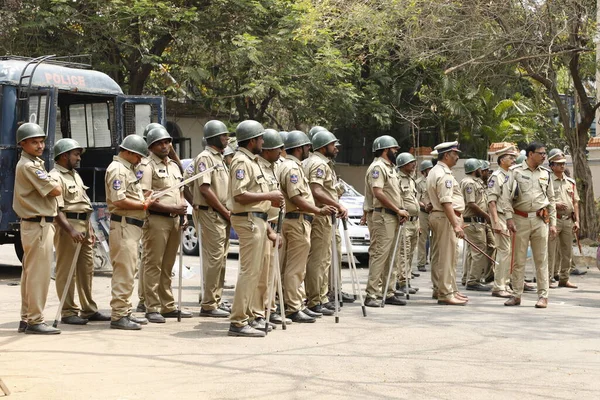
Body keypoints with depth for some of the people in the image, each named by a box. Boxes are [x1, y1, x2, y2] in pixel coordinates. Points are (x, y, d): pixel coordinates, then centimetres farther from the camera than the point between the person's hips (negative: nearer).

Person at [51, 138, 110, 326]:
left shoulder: (75, 175, 20)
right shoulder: (55, 177, -11)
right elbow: (56, 209, -20)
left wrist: (89, 229, 20)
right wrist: (70, 230, -29)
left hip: (84, 226, 10)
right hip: (68, 226, -9)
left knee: (86, 269, 12)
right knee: (66, 271, -4)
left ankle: (89, 310, 19)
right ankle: (68, 312, 0)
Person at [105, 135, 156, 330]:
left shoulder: (128, 169, 21)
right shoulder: (117, 169, -12)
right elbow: (119, 200, -21)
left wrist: (144, 197, 8)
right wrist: (144, 205, -12)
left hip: (132, 226, 11)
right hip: (123, 225, -11)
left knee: (128, 271, 15)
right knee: (124, 272, -10)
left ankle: (125, 312, 22)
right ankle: (118, 315, -8)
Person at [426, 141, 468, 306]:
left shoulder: (434, 172, 17)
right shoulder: (444, 174, -17)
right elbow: (446, 202, -25)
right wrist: (456, 225, -28)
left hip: (436, 215, 11)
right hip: (446, 218, -11)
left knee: (439, 256, 15)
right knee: (447, 256, -10)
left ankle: (439, 289, 22)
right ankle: (446, 293, -10)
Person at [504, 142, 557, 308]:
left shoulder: (546, 173, 11)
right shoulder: (515, 171, 0)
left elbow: (551, 199, 15)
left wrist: (553, 223, 10)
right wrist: (509, 218, -11)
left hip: (540, 220, 2)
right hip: (520, 219, -2)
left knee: (541, 260, 2)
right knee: (518, 259, 3)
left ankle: (543, 296, 6)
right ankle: (516, 295, 10)